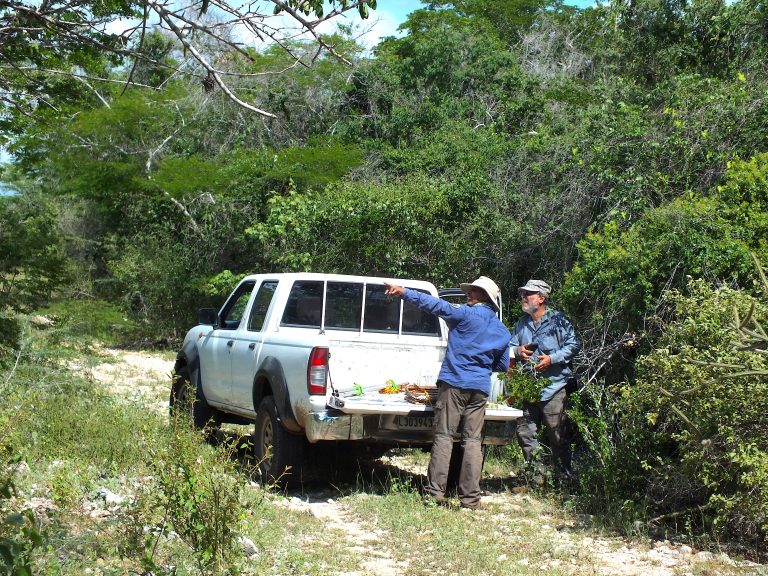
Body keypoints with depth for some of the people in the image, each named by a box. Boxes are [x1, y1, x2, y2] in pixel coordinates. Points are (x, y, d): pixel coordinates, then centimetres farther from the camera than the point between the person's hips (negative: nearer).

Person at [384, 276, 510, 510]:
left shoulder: (466, 314, -4)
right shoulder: (502, 331, 14)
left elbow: (436, 305, -11)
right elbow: (503, 365, 19)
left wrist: (404, 292, -10)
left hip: (455, 382, -5)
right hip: (480, 388, 5)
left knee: (444, 436, -2)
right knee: (472, 440, 5)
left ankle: (435, 492, -4)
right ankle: (470, 497, 3)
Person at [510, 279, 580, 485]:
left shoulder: (557, 320, -2)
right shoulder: (521, 323, 16)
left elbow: (574, 344, -6)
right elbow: (510, 347, 21)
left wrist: (552, 359, -16)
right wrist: (518, 351, -2)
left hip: (553, 386, -6)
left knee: (558, 436, -1)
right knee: (525, 433, 5)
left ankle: (564, 479, 10)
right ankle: (536, 477, 17)